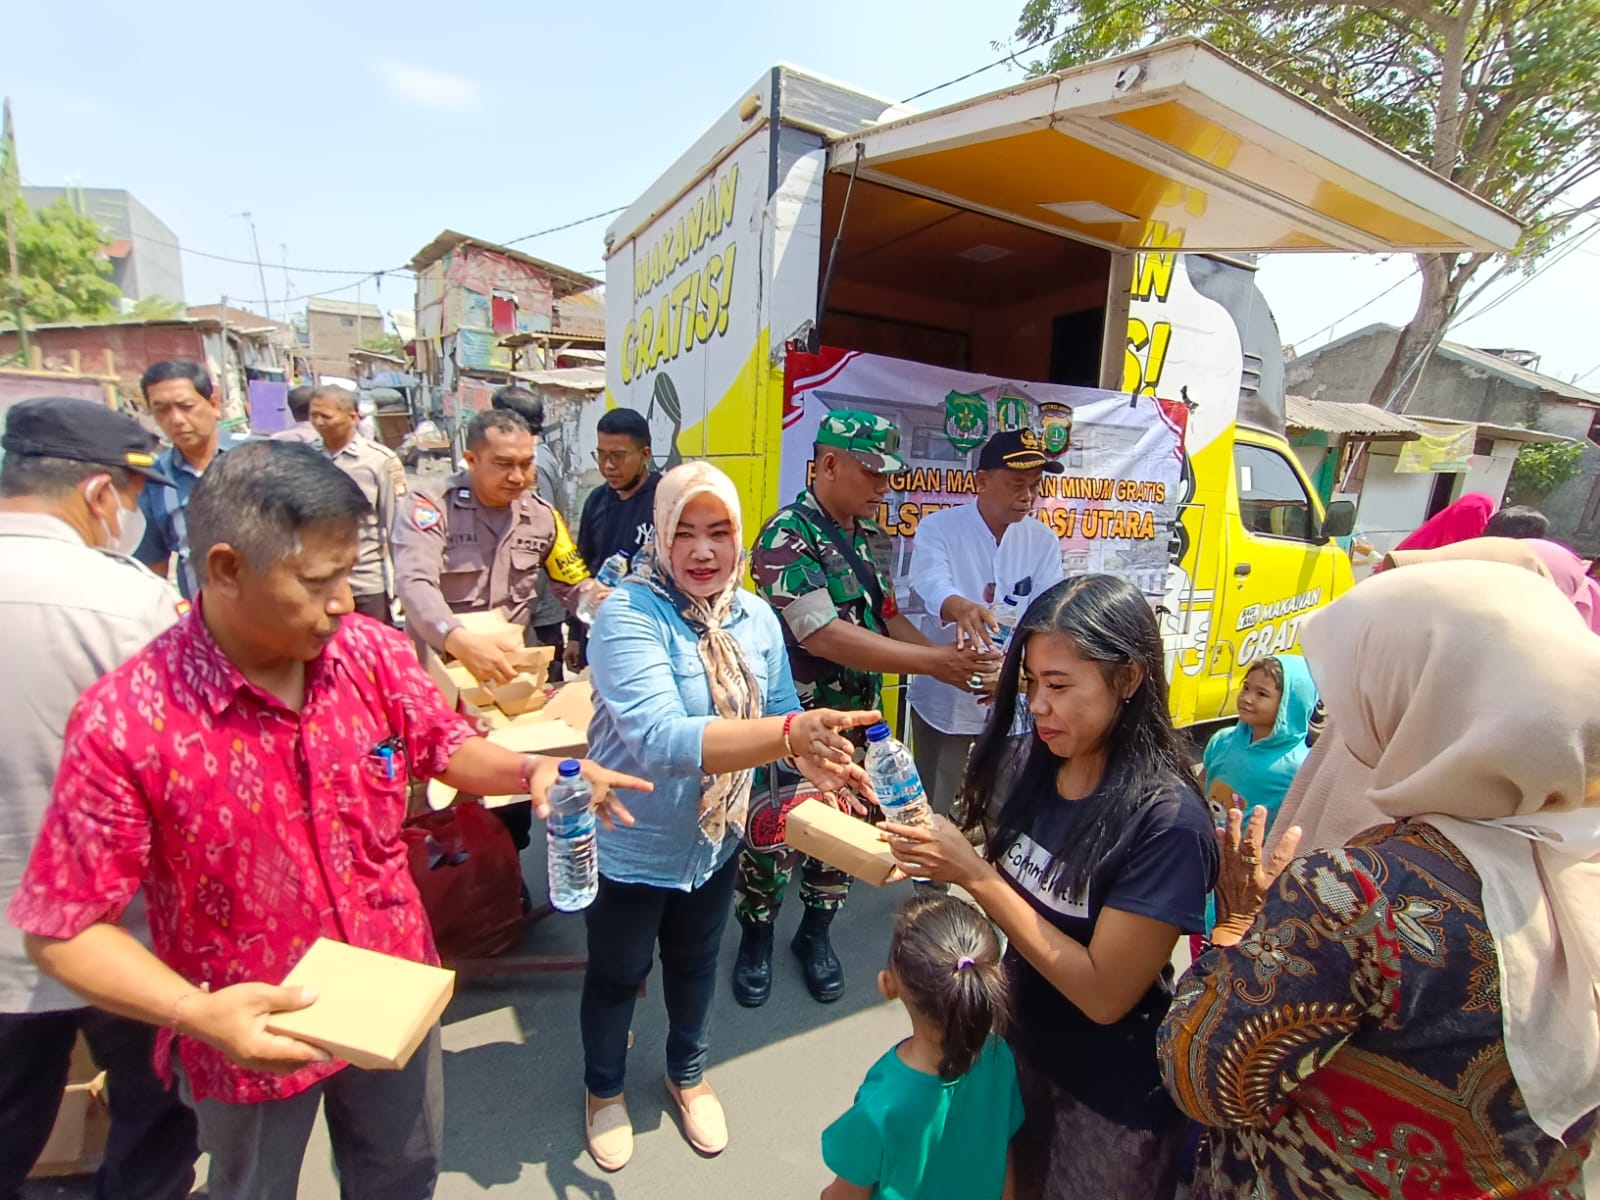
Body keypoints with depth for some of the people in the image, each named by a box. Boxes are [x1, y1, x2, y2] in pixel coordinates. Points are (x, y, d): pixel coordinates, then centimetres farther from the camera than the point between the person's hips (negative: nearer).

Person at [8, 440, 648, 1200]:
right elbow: (62, 929, -17)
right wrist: (197, 1013, -29)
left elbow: (446, 747, -2)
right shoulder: (122, 722, -25)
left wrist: (530, 770, -21)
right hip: (251, 1038, -2)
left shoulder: (375, 653, -16)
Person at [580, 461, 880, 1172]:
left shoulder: (755, 616, -9)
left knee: (695, 962, 28)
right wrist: (791, 734, -51)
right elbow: (658, 738, -40)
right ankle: (603, 1087, 53)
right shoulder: (628, 614, -27)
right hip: (631, 842, -4)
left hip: (715, 839, 5)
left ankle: (687, 1073, 57)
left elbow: (780, 710, 0)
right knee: (618, 973, 22)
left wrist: (819, 759, -22)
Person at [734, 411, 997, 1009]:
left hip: (859, 720, 7)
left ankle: (815, 934, 41)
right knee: (773, 837, 10)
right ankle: (756, 938, 36)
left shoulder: (872, 538, 5)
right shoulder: (786, 537, -20)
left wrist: (951, 657, -5)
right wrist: (930, 662, -26)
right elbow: (825, 637, -28)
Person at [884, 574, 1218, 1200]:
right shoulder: (1025, 762, -14)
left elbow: (1104, 992, -27)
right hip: (1019, 1046, 5)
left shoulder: (1166, 821, -29)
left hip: (1114, 1101, -4)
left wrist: (973, 873, -31)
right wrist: (931, 861, -21)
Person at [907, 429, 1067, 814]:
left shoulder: (1042, 540, 0)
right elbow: (931, 586, -29)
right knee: (936, 810, 13)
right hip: (945, 698, -3)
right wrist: (963, 607, -54)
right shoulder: (937, 528, -11)